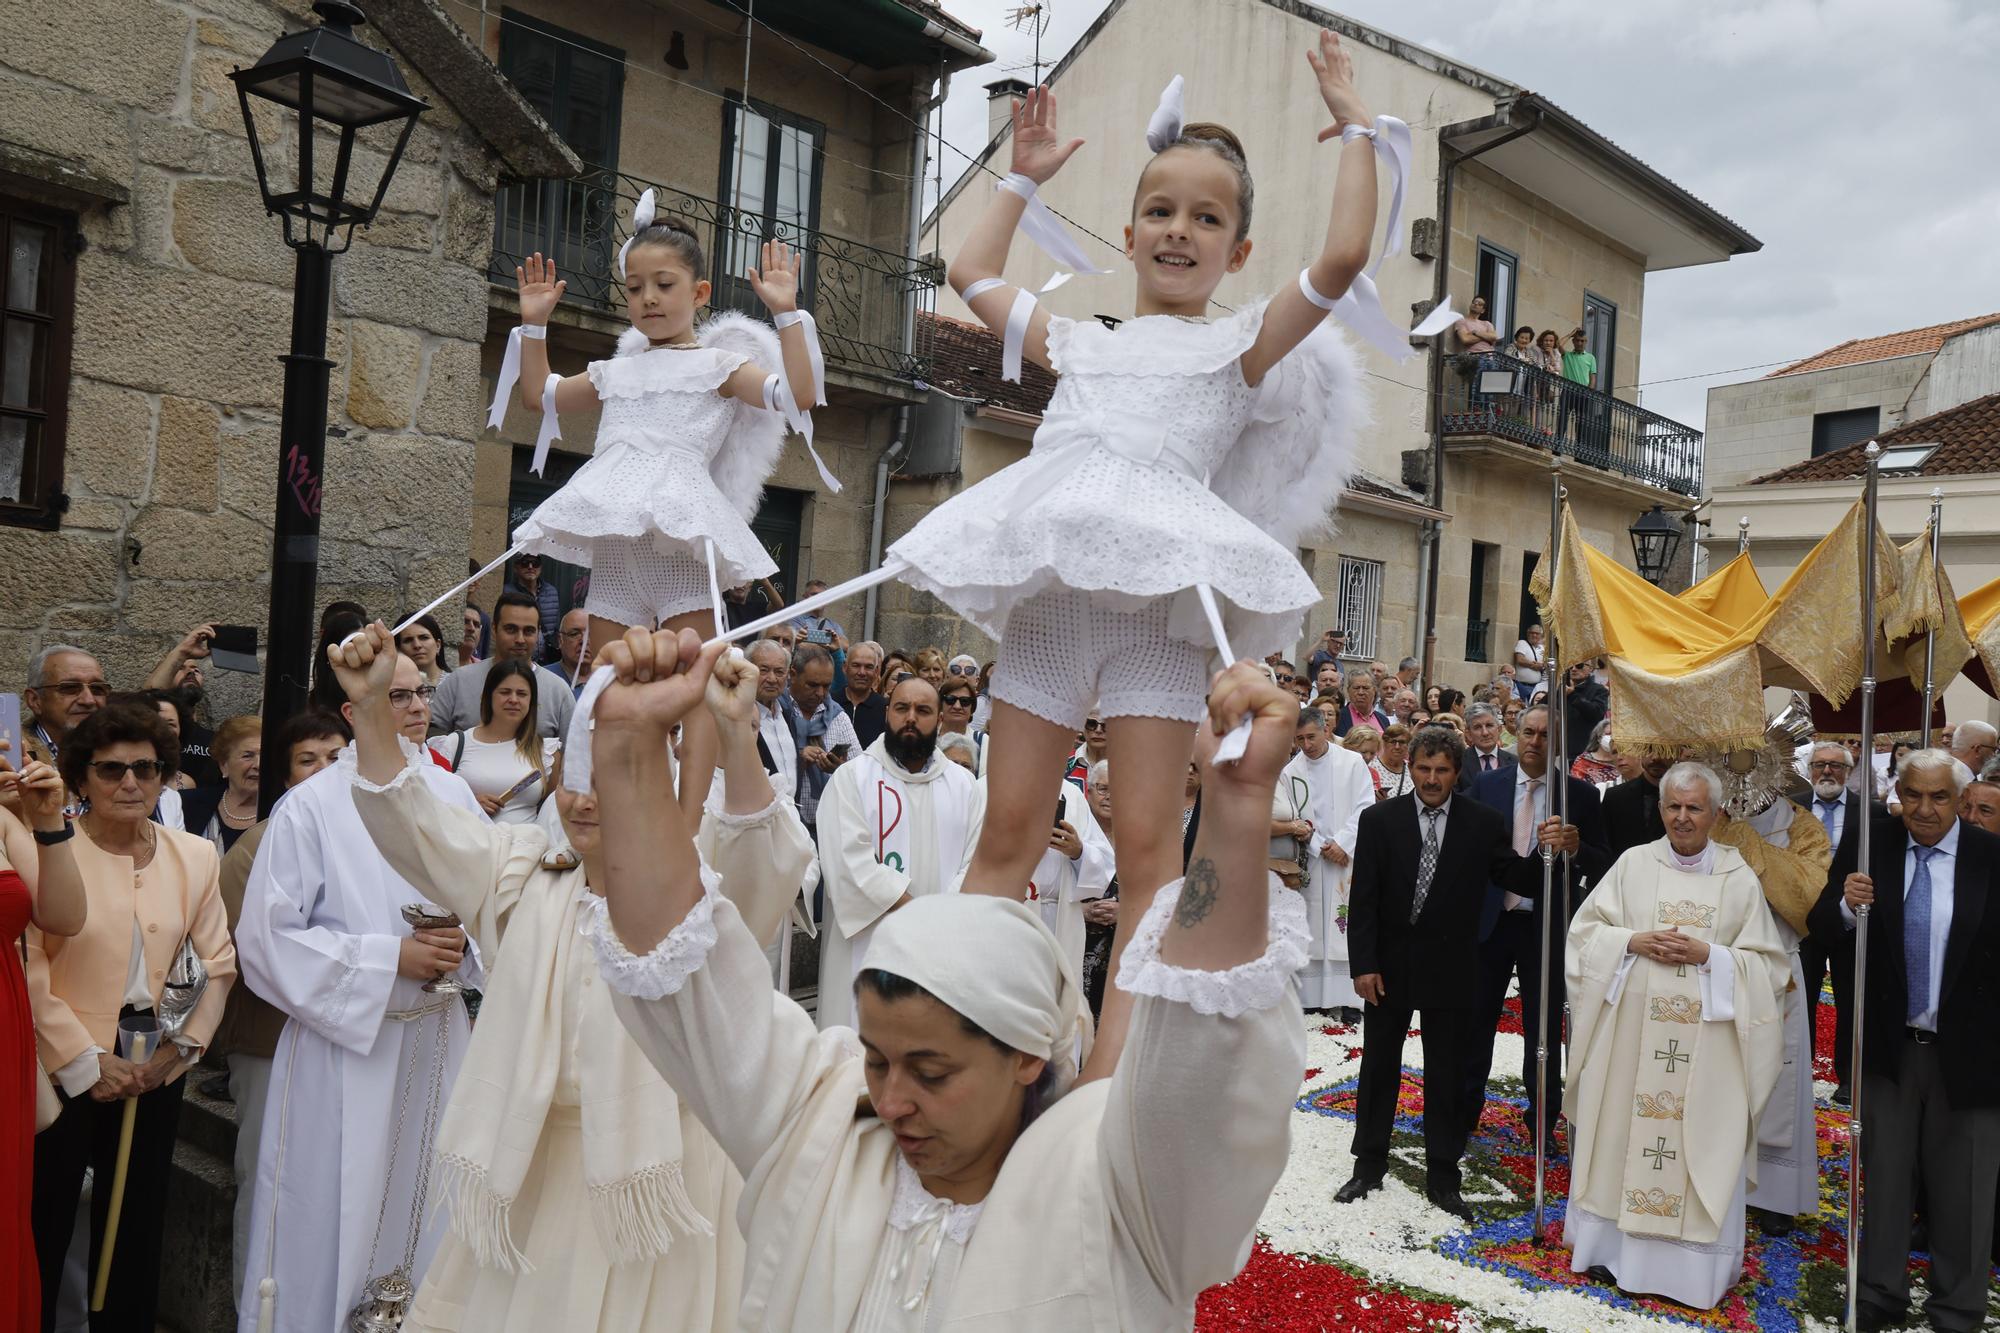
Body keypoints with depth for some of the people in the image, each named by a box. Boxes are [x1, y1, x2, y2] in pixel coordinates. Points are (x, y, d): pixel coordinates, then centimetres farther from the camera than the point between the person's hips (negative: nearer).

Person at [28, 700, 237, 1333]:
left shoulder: (194, 855, 2)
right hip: (60, 1068, -4)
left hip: (154, 1071, 4)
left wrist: (179, 1049, -4)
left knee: (137, 1226, 15)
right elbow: (29, 967, -14)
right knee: (43, 1227, 9)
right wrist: (87, 1060, -14)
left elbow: (219, 964, 4)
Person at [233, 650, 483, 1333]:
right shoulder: (311, 806, -11)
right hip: (345, 1037, -4)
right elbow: (267, 936, -12)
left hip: (437, 1034, 4)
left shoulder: (451, 792, 2)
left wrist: (461, 940, -12)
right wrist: (390, 957, -15)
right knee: (333, 1214, 6)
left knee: (424, 1211, 15)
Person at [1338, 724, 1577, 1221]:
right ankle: (1369, 1165, 28)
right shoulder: (1379, 820, -4)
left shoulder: (1482, 824, -3)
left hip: (1450, 967, 0)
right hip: (1389, 964, 0)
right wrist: (1364, 965, -11)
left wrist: (1552, 852, -25)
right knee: (1379, 1068, 13)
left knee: (1447, 1076, 10)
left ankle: (1442, 1176, 23)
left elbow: (1522, 881, -5)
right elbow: (1363, 899, -5)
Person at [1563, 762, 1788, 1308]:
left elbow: (1767, 963, 1)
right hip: (1632, 1034, 1)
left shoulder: (1739, 878, 1)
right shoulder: (1633, 863, 2)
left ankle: (1691, 1263, 17)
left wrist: (1708, 955, -13)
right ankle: (1614, 1244, 23)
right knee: (1622, 1135, 8)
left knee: (1699, 1149, 4)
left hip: (1707, 1044, -1)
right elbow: (1585, 932, 3)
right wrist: (1633, 942, -13)